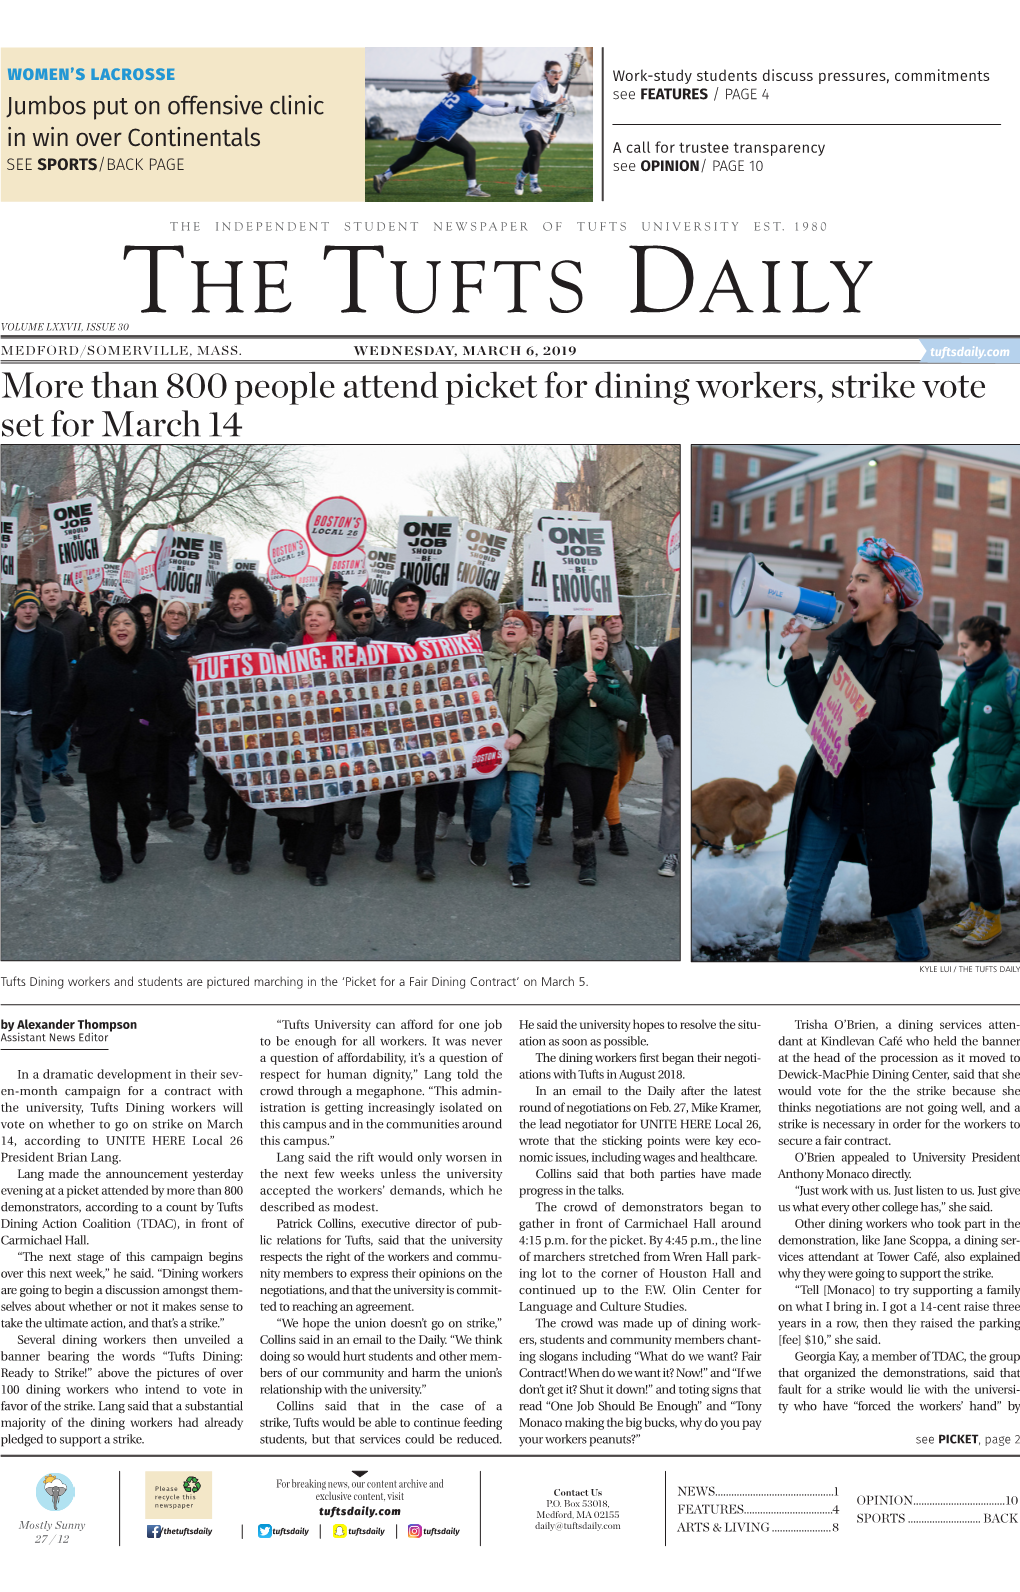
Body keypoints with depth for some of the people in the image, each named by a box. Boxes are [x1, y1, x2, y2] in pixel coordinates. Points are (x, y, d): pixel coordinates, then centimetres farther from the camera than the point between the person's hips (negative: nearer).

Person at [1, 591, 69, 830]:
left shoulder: (52, 639, 0)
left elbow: (60, 678, 0)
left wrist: (54, 712, -5)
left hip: (32, 712, -2)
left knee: (30, 757, -9)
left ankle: (34, 803, 11)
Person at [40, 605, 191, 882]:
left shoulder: (155, 663, 2)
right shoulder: (92, 661, 4)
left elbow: (173, 701, -2)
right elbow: (70, 700, 7)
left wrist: (188, 725, -16)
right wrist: (52, 729, 0)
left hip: (139, 750, -1)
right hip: (99, 749, 1)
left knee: (135, 805, 0)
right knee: (102, 810, 2)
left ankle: (138, 843, 33)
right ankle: (110, 864, 14)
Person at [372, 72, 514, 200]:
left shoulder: (455, 94, 18)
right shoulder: (468, 98, -6)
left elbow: (483, 101, 23)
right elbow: (490, 111, -3)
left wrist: (505, 103, 20)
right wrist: (512, 109, 9)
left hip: (426, 127, 9)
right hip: (440, 131, -9)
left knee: (413, 157, 18)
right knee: (469, 151, -3)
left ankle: (382, 178, 19)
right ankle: (472, 188, -9)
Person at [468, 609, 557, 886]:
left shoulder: (540, 666, 12)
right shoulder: (485, 660, 11)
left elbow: (547, 704, 0)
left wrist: (520, 734, -12)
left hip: (527, 747, 0)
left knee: (524, 805, -7)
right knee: (486, 801, -1)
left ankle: (518, 863, 4)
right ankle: (478, 841, 30)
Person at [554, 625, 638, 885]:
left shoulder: (614, 677, 11)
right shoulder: (568, 674, 4)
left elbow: (631, 709, -3)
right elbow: (558, 707, -8)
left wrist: (598, 693, -12)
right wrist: (581, 684, -15)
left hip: (605, 754, 4)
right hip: (573, 753, -3)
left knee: (597, 809, 10)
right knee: (584, 804, -18)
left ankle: (581, 851, 32)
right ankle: (587, 863, -10)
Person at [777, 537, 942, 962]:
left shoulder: (918, 653, -10)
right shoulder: (844, 643, 6)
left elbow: (926, 735, -12)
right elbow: (813, 711, 0)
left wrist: (872, 743, -27)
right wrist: (799, 656, -10)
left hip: (888, 795, -5)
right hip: (829, 787, 5)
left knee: (894, 894, 13)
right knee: (803, 893, 3)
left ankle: (916, 958, 40)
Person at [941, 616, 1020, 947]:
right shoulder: (966, 681, 5)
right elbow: (948, 722, 10)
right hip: (968, 779, 7)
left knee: (982, 846, -4)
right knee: (970, 845, 13)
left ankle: (991, 917, 12)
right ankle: (976, 908, 29)